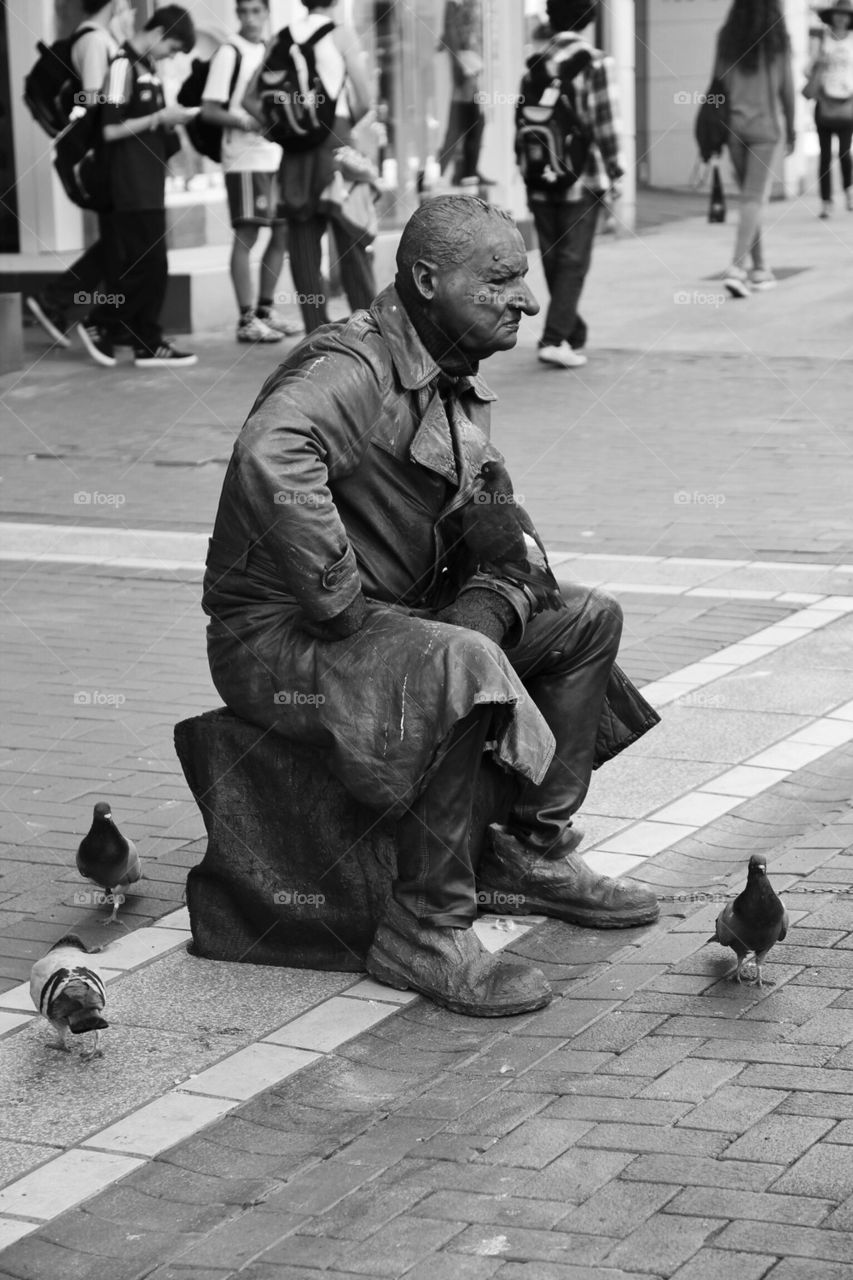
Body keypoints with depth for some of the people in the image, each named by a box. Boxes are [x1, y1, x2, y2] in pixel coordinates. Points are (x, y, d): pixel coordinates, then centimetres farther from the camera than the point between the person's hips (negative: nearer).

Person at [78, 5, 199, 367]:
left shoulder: (147, 67, 14)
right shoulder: (124, 66, -13)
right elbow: (111, 129, -18)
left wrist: (169, 119, 3)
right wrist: (160, 118, -14)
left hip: (150, 184, 9)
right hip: (133, 185, -9)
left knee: (150, 268, 8)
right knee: (148, 266, -8)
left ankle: (148, 345, 10)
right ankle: (97, 325, 5)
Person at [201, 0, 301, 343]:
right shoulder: (230, 53, -6)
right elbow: (209, 110, -10)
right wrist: (244, 122, -24)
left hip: (275, 155, 7)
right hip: (244, 157, -7)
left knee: (282, 232, 9)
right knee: (246, 235, -7)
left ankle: (265, 311, 20)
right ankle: (246, 321, -4)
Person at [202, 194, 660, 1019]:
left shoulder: (453, 386, 9)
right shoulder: (351, 369, -22)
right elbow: (271, 459, -43)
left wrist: (488, 604, -9)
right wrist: (343, 606, -34)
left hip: (396, 619, 10)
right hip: (275, 640, -10)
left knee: (586, 620, 11)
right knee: (461, 666, -37)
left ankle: (533, 853, 20)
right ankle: (424, 932, -25)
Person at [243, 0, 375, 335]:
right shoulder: (341, 34, -3)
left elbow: (250, 99, 9)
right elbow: (364, 100, -6)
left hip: (295, 144, 4)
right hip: (335, 137, -4)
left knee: (304, 242, 5)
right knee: (351, 240, 1)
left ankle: (317, 332, 2)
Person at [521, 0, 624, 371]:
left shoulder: (535, 64, 5)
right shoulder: (594, 64, -9)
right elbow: (605, 124, -11)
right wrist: (614, 173, -2)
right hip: (581, 179, -4)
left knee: (553, 260, 13)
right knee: (573, 261, -1)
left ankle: (574, 335, 24)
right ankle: (554, 339, -12)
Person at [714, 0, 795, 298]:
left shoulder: (727, 36, 0)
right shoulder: (777, 38, -6)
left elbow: (719, 82, 1)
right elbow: (786, 87, -2)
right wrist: (790, 128, 9)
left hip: (733, 124, 3)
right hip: (764, 125, -3)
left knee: (750, 197, 16)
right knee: (754, 199, -4)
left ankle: (759, 268, 20)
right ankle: (737, 268, -17)